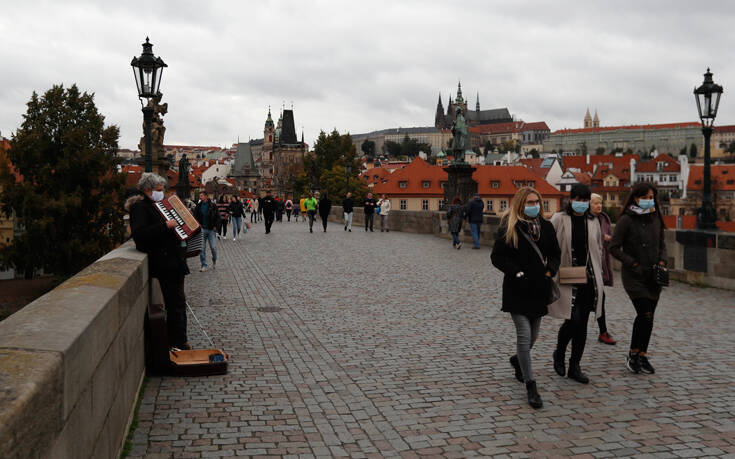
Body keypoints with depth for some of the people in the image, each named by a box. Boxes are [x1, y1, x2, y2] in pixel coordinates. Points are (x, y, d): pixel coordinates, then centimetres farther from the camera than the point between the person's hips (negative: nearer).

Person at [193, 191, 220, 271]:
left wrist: (215, 226, -6)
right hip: (202, 229, 2)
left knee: (213, 247, -2)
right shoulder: (198, 206, 6)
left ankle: (214, 261, 26)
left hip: (211, 229, -2)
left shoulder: (213, 205, -1)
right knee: (202, 249, 0)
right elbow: (195, 216, 13)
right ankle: (204, 265, 8)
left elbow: (217, 217, 2)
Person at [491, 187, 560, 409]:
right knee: (524, 334, -10)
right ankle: (530, 386, -3)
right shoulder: (508, 228, -6)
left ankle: (517, 361, 47)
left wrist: (550, 272, -1)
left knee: (533, 335, 16)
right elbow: (497, 256, -6)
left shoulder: (546, 226, 8)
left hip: (539, 288, 5)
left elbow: (555, 253, 16)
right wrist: (517, 273, -15)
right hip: (517, 290, -5)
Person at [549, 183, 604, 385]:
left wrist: (597, 274, 14)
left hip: (588, 279, 5)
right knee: (573, 320, -14)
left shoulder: (593, 222, 10)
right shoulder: (559, 219, -3)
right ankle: (559, 353, 15)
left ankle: (575, 367, 18)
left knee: (582, 323, 7)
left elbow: (598, 249, 20)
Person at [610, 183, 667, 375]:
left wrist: (662, 262, 3)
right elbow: (614, 248, -9)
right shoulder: (626, 220, -8)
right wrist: (634, 264, -13)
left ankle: (642, 356, 19)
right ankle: (633, 354, 3)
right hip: (634, 276, -5)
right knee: (645, 315, -13)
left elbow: (662, 244, 20)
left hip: (653, 275, 5)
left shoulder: (656, 219, 9)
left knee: (647, 317, 7)